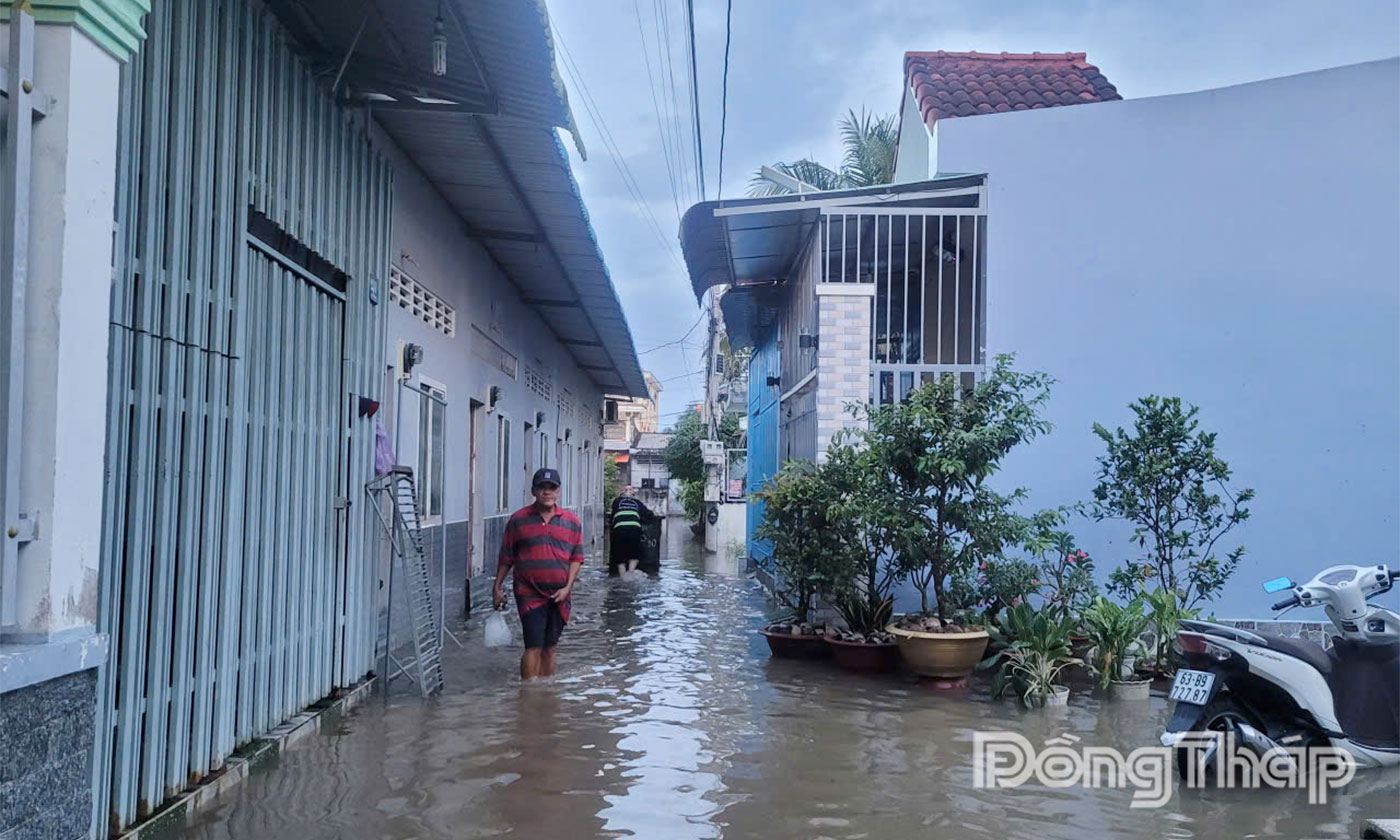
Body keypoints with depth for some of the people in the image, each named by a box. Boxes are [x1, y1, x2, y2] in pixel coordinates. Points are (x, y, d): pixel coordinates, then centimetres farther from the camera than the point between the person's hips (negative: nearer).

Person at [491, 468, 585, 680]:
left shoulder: (572, 521, 6)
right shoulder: (518, 519, 2)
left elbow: (577, 557, 7)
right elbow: (506, 557, 7)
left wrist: (567, 587, -4)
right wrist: (497, 587, 7)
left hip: (559, 595, 3)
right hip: (529, 593, -3)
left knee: (550, 646, 10)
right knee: (534, 646, -10)